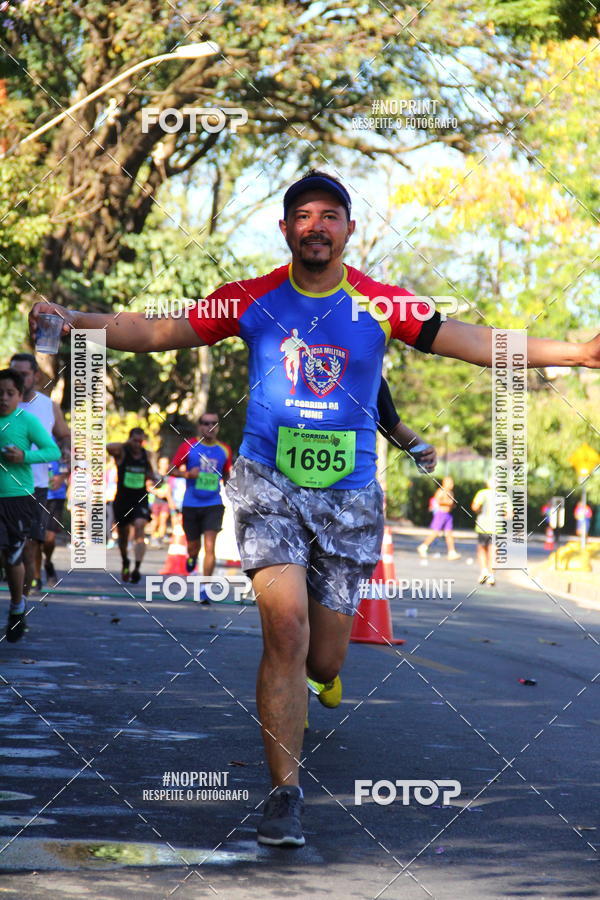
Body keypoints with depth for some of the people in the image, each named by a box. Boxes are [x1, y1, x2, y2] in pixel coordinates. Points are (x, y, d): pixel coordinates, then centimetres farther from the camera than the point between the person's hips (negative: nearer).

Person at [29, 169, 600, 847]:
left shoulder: (381, 306, 0)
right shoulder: (254, 300, 1)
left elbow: (475, 343, -4)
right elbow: (158, 331, 0)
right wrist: (74, 322, -13)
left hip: (349, 493, 1)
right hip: (270, 484, -1)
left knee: (323, 662, 4)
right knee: (286, 631, -18)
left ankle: (286, 696, 42)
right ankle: (285, 793, -9)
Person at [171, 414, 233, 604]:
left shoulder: (224, 450, 5)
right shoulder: (188, 447, -1)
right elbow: (173, 469, 4)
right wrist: (187, 474, -15)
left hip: (214, 505, 0)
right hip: (191, 504, 0)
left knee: (210, 547, -13)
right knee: (193, 546, 10)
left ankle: (204, 588, -11)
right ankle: (192, 559, 48)